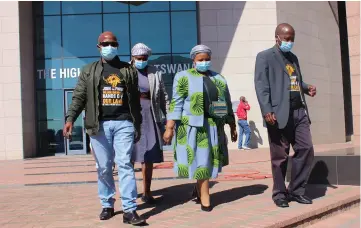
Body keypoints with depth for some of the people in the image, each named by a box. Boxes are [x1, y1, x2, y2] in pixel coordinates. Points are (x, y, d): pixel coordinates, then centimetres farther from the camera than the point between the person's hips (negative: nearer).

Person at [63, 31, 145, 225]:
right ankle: (107, 205, 22)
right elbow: (79, 97, 4)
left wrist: (138, 126, 11)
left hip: (124, 123, 0)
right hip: (100, 125, 1)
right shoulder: (89, 71, 10)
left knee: (125, 164, -7)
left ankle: (129, 210, -6)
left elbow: (135, 100, 12)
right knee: (104, 167, 7)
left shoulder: (128, 70, 11)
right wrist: (70, 118, -11)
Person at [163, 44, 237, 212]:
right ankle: (205, 198, 9)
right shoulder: (184, 77, -1)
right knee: (200, 160, -1)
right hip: (193, 126, -5)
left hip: (214, 126, 5)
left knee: (210, 160, 11)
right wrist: (169, 128, -15)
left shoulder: (219, 79, 14)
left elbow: (227, 104, 16)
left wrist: (233, 127, 14)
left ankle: (198, 188, 34)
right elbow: (176, 104, -8)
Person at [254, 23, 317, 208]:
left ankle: (296, 190, 16)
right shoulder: (264, 57, 0)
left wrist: (307, 88, 4)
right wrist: (267, 111, -21)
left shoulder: (293, 58, 22)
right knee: (280, 156, 1)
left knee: (306, 149, 3)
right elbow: (261, 86, -10)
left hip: (299, 112, 7)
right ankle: (279, 193, 15)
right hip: (279, 114, -7)